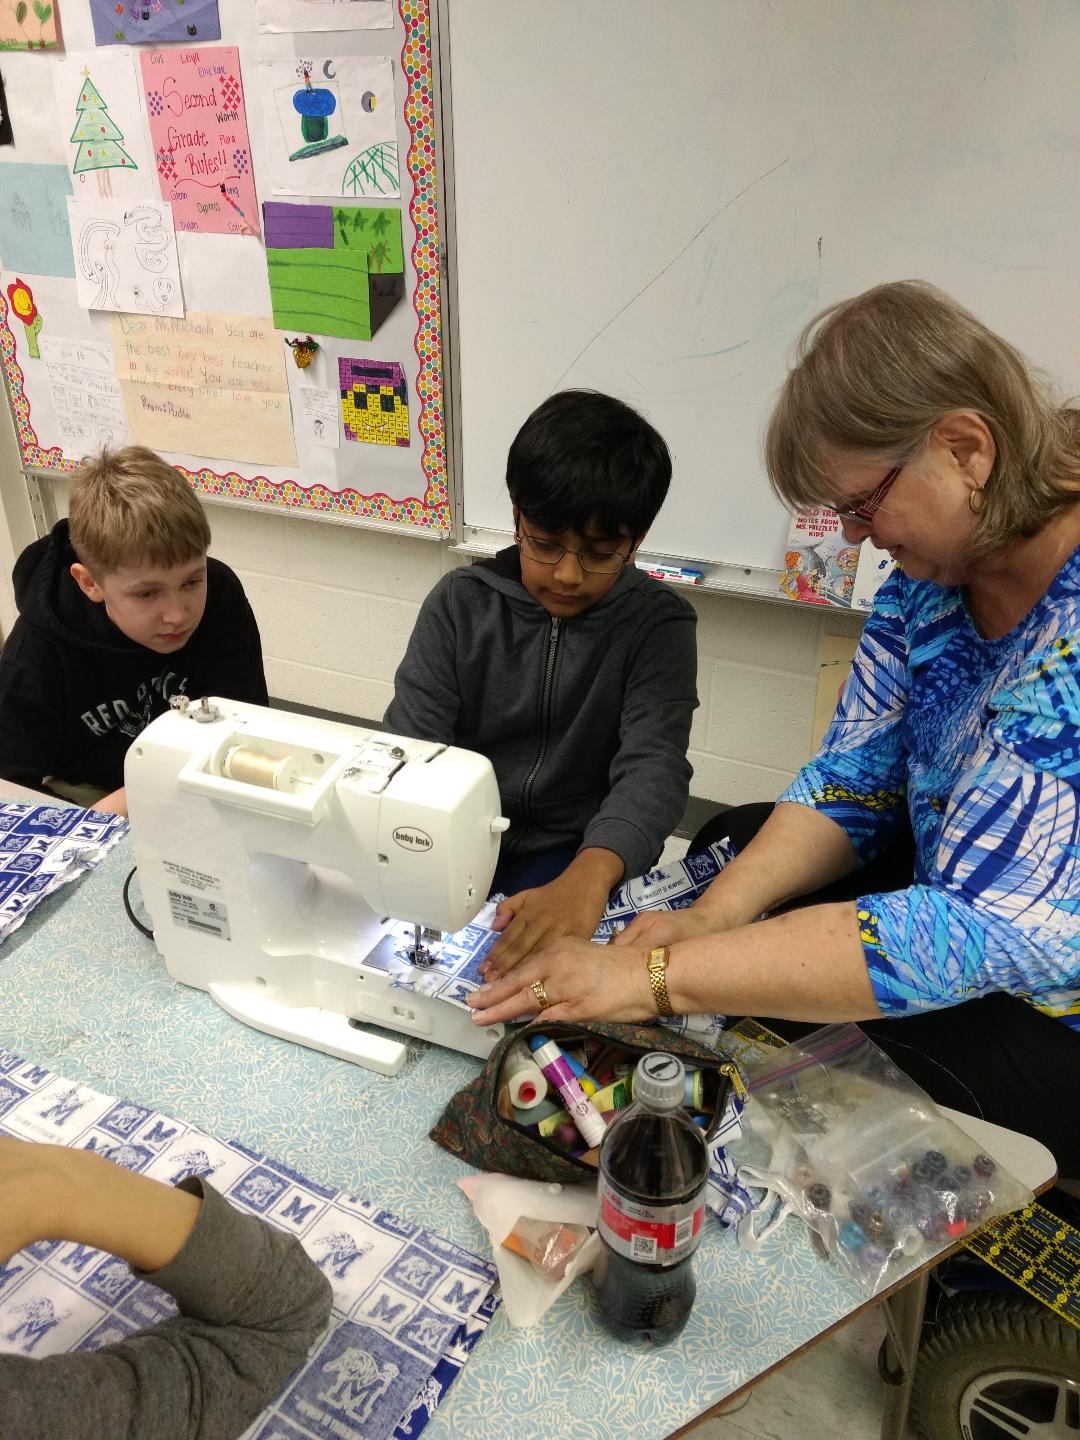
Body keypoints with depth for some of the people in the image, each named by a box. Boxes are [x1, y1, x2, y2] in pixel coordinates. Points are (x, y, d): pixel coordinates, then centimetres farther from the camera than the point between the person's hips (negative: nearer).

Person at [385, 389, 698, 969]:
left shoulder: (658, 624, -8)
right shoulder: (460, 602, -3)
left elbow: (653, 765, -21)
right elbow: (409, 740, -10)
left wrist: (586, 878, -43)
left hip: (576, 851, -1)